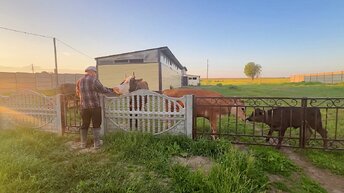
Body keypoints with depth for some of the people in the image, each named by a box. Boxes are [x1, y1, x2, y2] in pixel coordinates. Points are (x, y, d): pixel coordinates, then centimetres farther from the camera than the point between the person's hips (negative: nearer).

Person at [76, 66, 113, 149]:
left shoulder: (79, 81, 7)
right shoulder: (94, 80, -10)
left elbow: (78, 94, 16)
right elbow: (103, 90, -7)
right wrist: (112, 90, 8)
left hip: (84, 107, 5)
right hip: (95, 106, -5)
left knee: (84, 125, 16)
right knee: (96, 125, 7)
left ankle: (83, 144, 24)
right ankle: (96, 144, 12)